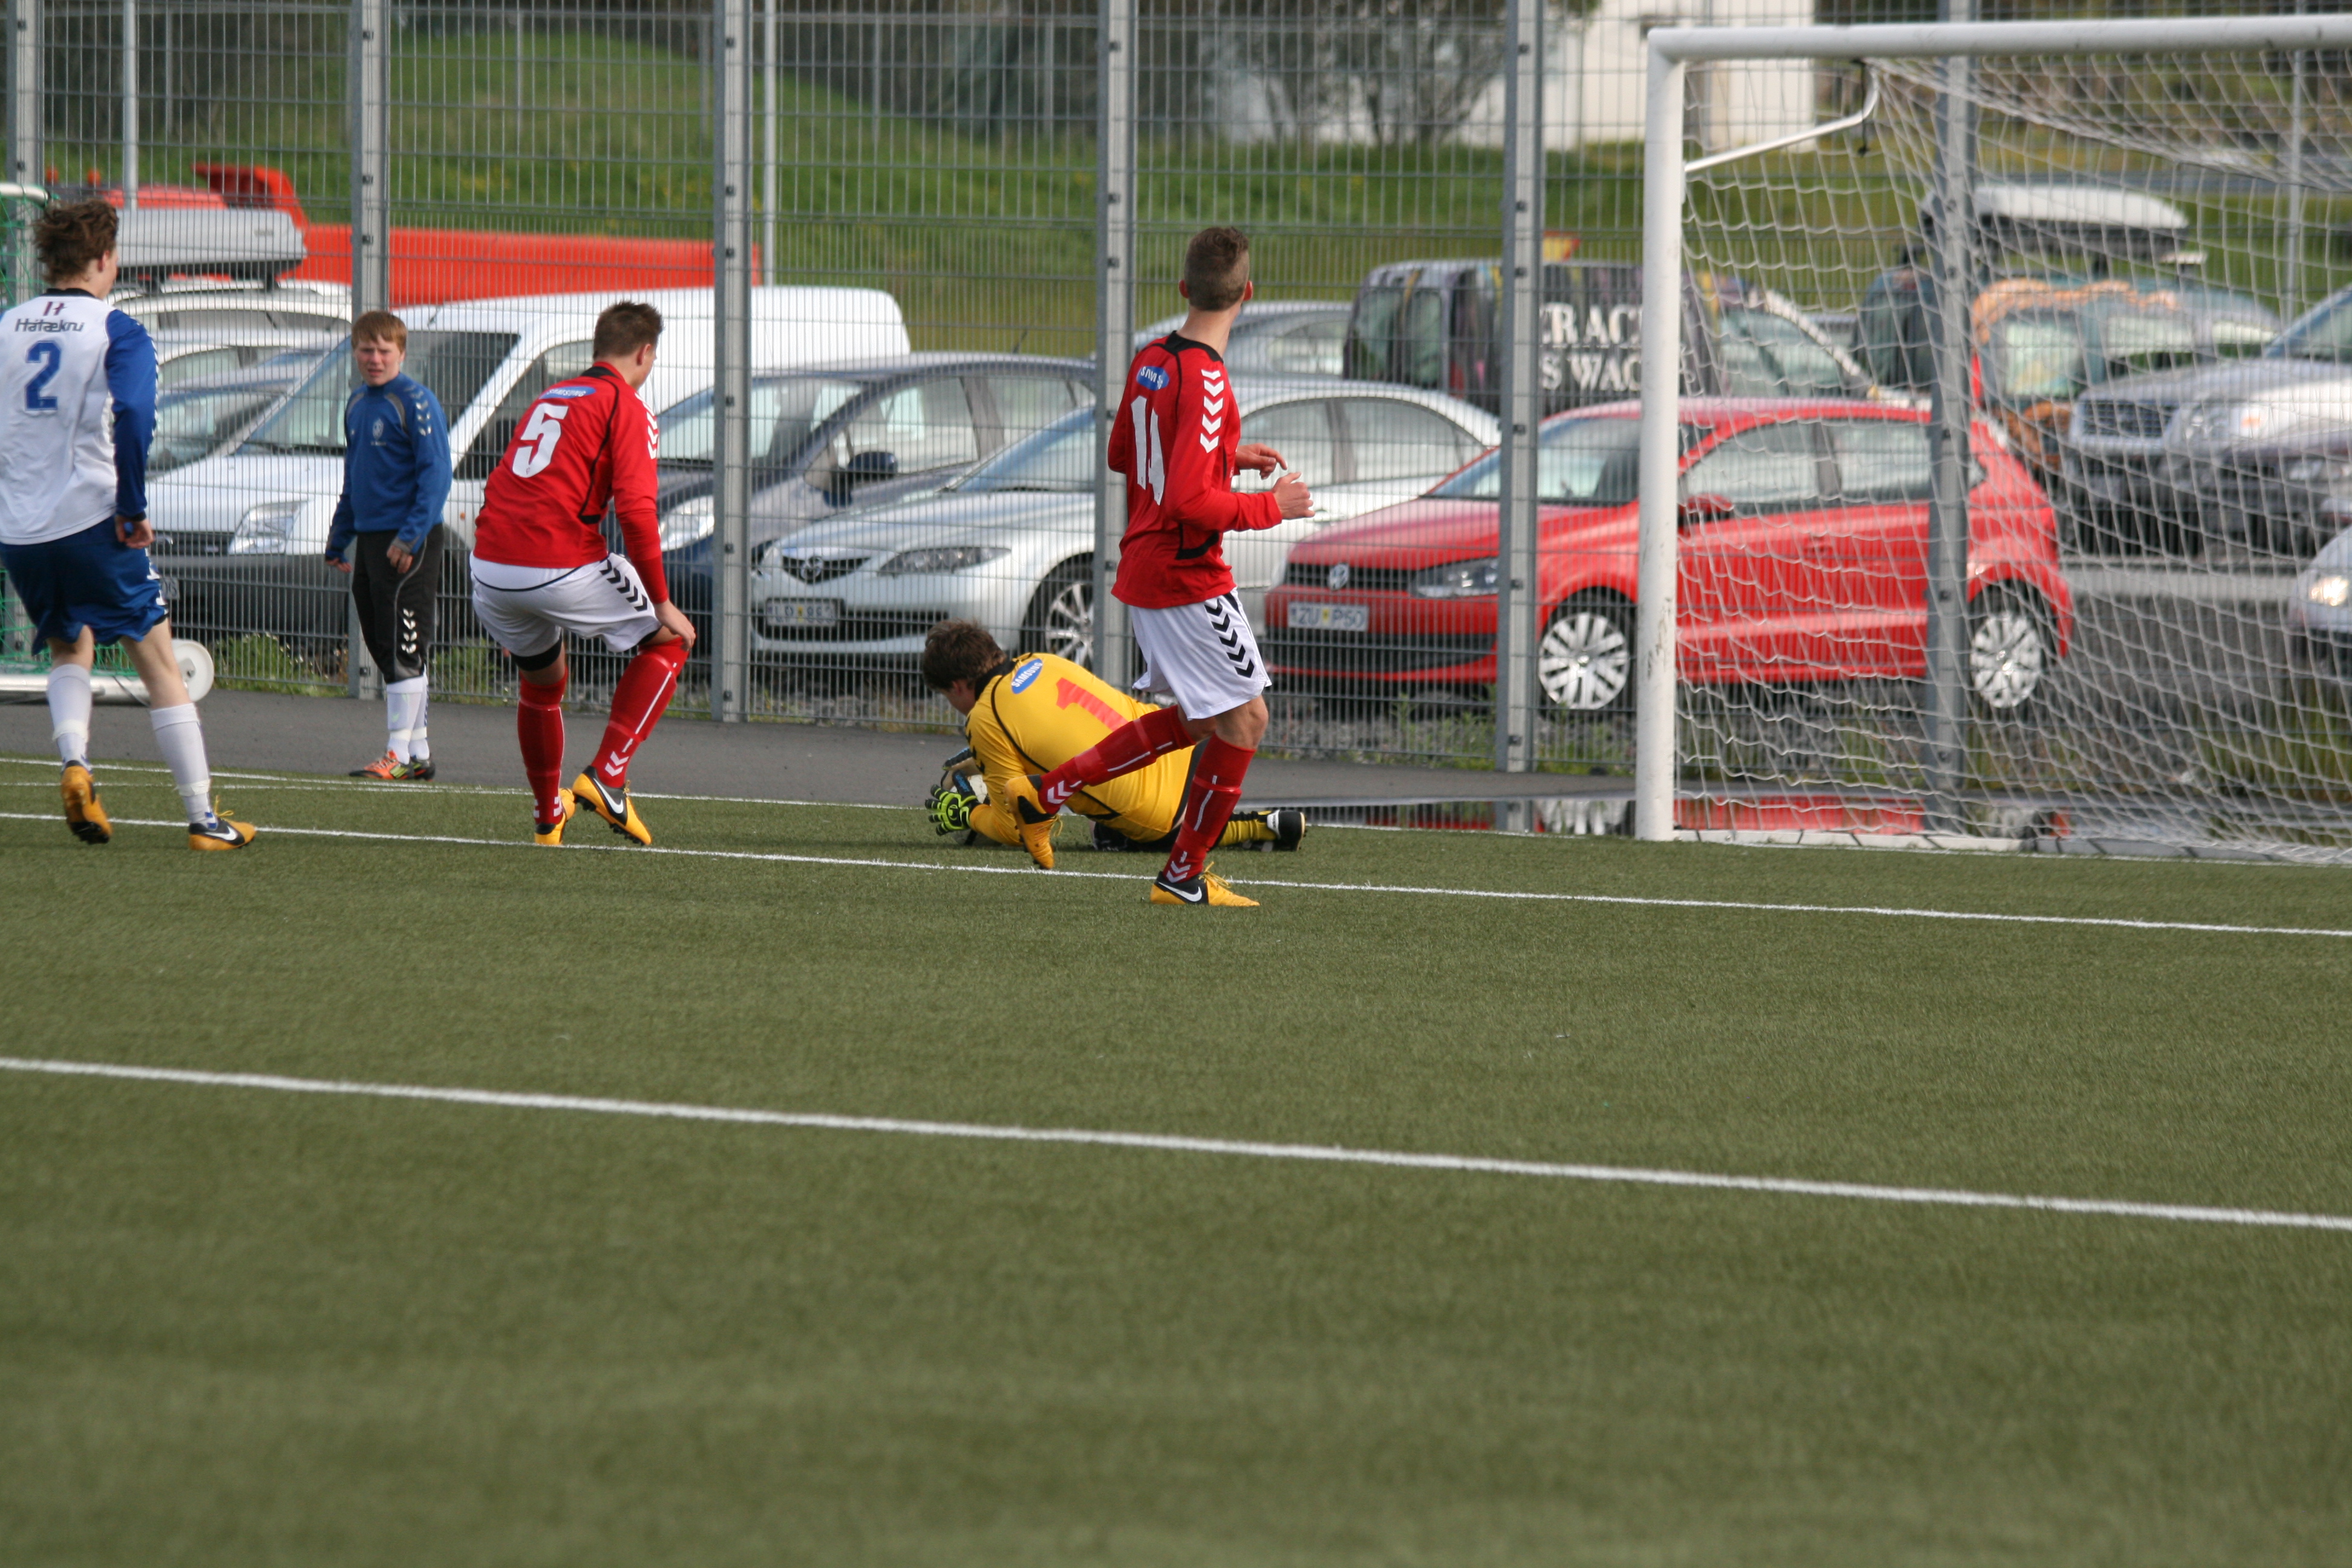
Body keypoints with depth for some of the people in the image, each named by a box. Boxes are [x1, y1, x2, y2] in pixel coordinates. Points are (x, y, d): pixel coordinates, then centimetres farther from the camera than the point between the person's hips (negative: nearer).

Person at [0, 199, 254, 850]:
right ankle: (203, 818, 2)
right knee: (159, 662, 4)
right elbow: (133, 417, -22)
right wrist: (133, 511, -15)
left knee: (70, 648, 25)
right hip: (91, 522, -5)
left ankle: (74, 762, -2)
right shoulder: (117, 333, -6)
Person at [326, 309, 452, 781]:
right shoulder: (357, 406, 15)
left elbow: (436, 473, -14)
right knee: (383, 648, 9)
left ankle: (400, 755, -7)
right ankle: (418, 751, 15)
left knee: (403, 651, -8)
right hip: (369, 538, 9)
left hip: (409, 543, -9)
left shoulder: (416, 402, -10)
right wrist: (339, 540, 23)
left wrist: (412, 534, -20)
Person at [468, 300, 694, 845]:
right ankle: (606, 775, -1)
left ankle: (547, 817, 38)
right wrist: (663, 603, -7)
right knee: (667, 642, 11)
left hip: (490, 569, 7)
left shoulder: (548, 399, 22)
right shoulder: (625, 408, -1)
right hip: (562, 569, -7)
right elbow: (635, 510, -13)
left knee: (542, 680, 30)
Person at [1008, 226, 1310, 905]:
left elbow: (1122, 453, 22)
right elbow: (1190, 500, -28)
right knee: (1244, 718, 1)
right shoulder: (1205, 382, -22)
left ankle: (1047, 791, 17)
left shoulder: (1151, 361, 5)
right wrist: (1270, 507, -15)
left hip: (1143, 569, 9)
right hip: (1187, 579, -9)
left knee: (1196, 721, 18)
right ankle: (1185, 874, 8)